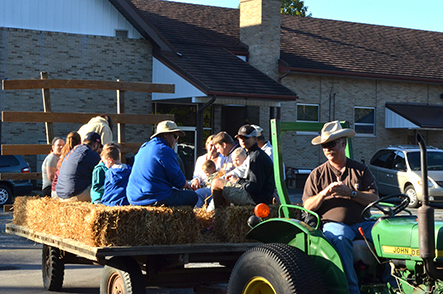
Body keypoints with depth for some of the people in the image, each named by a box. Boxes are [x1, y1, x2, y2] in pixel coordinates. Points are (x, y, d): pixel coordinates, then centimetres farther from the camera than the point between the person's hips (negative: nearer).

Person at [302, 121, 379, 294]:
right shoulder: (317, 174, 15)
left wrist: (350, 192, -9)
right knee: (341, 238, -38)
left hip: (361, 222, 2)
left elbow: (374, 198, 5)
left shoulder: (361, 170, 16)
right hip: (333, 223, -2)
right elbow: (307, 206, 8)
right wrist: (325, 192, -10)